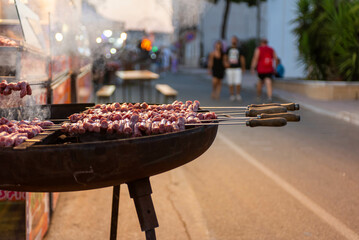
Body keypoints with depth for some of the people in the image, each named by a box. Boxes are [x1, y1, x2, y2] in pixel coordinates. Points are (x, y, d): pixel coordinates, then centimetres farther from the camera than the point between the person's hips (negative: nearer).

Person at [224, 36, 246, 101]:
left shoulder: (240, 49, 4)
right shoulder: (228, 49, 9)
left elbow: (242, 59, 7)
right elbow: (225, 58, 14)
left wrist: (243, 68, 7)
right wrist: (226, 63, -6)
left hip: (237, 68, -2)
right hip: (229, 69, 2)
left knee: (238, 83, -10)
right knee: (231, 84, 2)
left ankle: (238, 95, 7)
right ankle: (232, 95, 13)